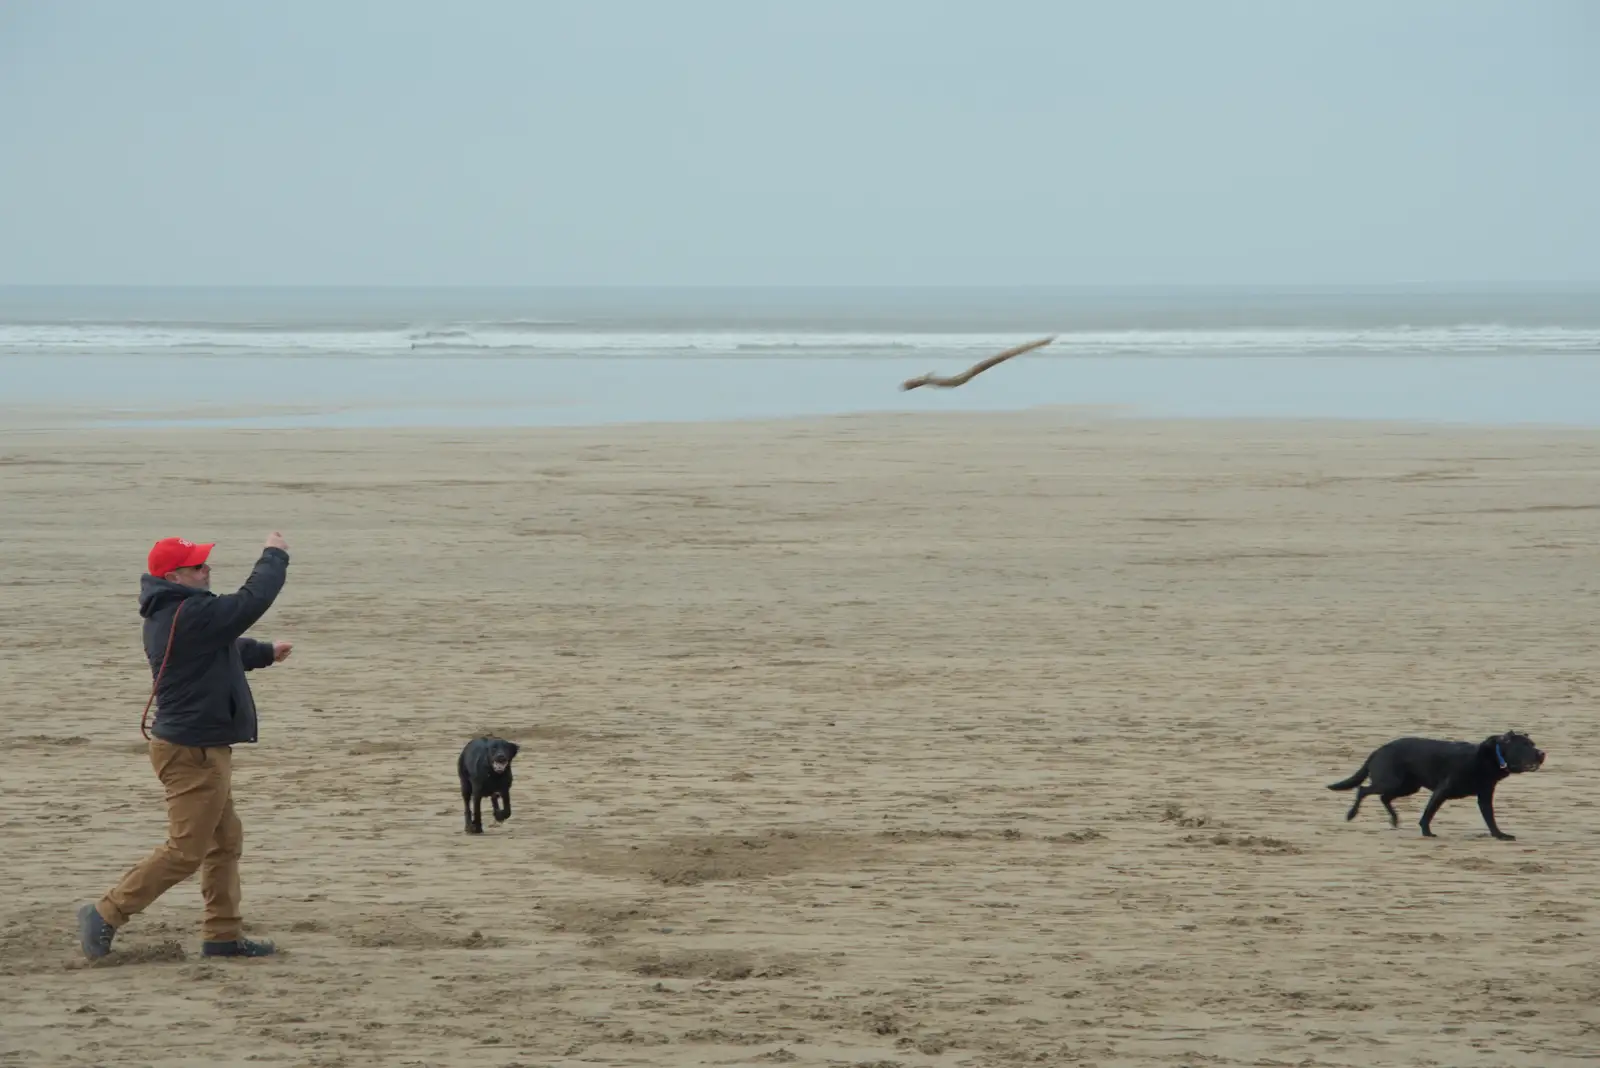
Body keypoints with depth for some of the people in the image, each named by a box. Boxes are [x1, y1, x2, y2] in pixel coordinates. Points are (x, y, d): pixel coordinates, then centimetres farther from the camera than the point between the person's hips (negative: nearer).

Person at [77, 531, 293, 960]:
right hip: (194, 751, -11)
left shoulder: (170, 614, 11)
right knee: (186, 850, -6)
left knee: (225, 841, 16)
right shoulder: (192, 615, -23)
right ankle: (105, 915, -2)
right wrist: (274, 556, -6)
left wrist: (264, 653, 37)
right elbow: (252, 602, -21)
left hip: (202, 749, 11)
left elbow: (221, 651, 28)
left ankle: (223, 934, 21)